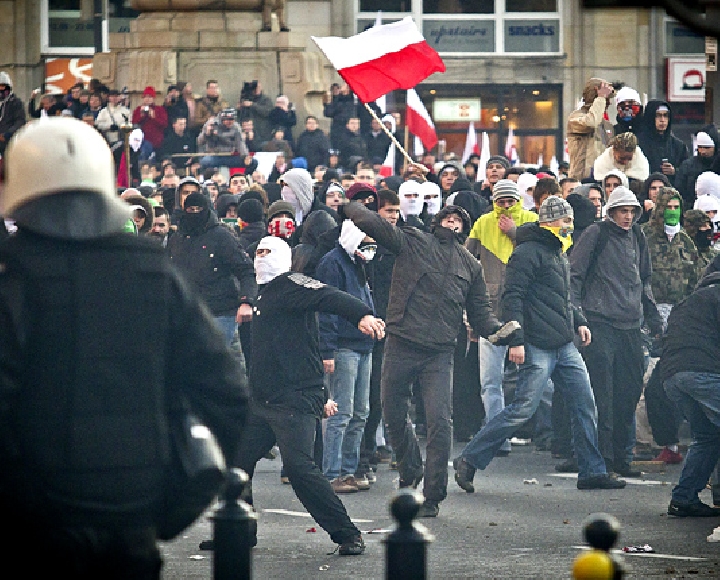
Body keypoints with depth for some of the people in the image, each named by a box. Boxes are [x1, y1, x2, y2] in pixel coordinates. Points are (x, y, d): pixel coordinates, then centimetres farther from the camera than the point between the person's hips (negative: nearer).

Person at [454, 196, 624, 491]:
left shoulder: (558, 253, 20)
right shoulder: (528, 253, -10)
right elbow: (512, 298, -16)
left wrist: (578, 321, 17)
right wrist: (516, 340, -22)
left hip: (565, 346, 9)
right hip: (538, 346, -9)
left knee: (585, 406, 7)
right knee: (522, 409, -11)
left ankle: (592, 472, 13)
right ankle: (468, 461, -3)